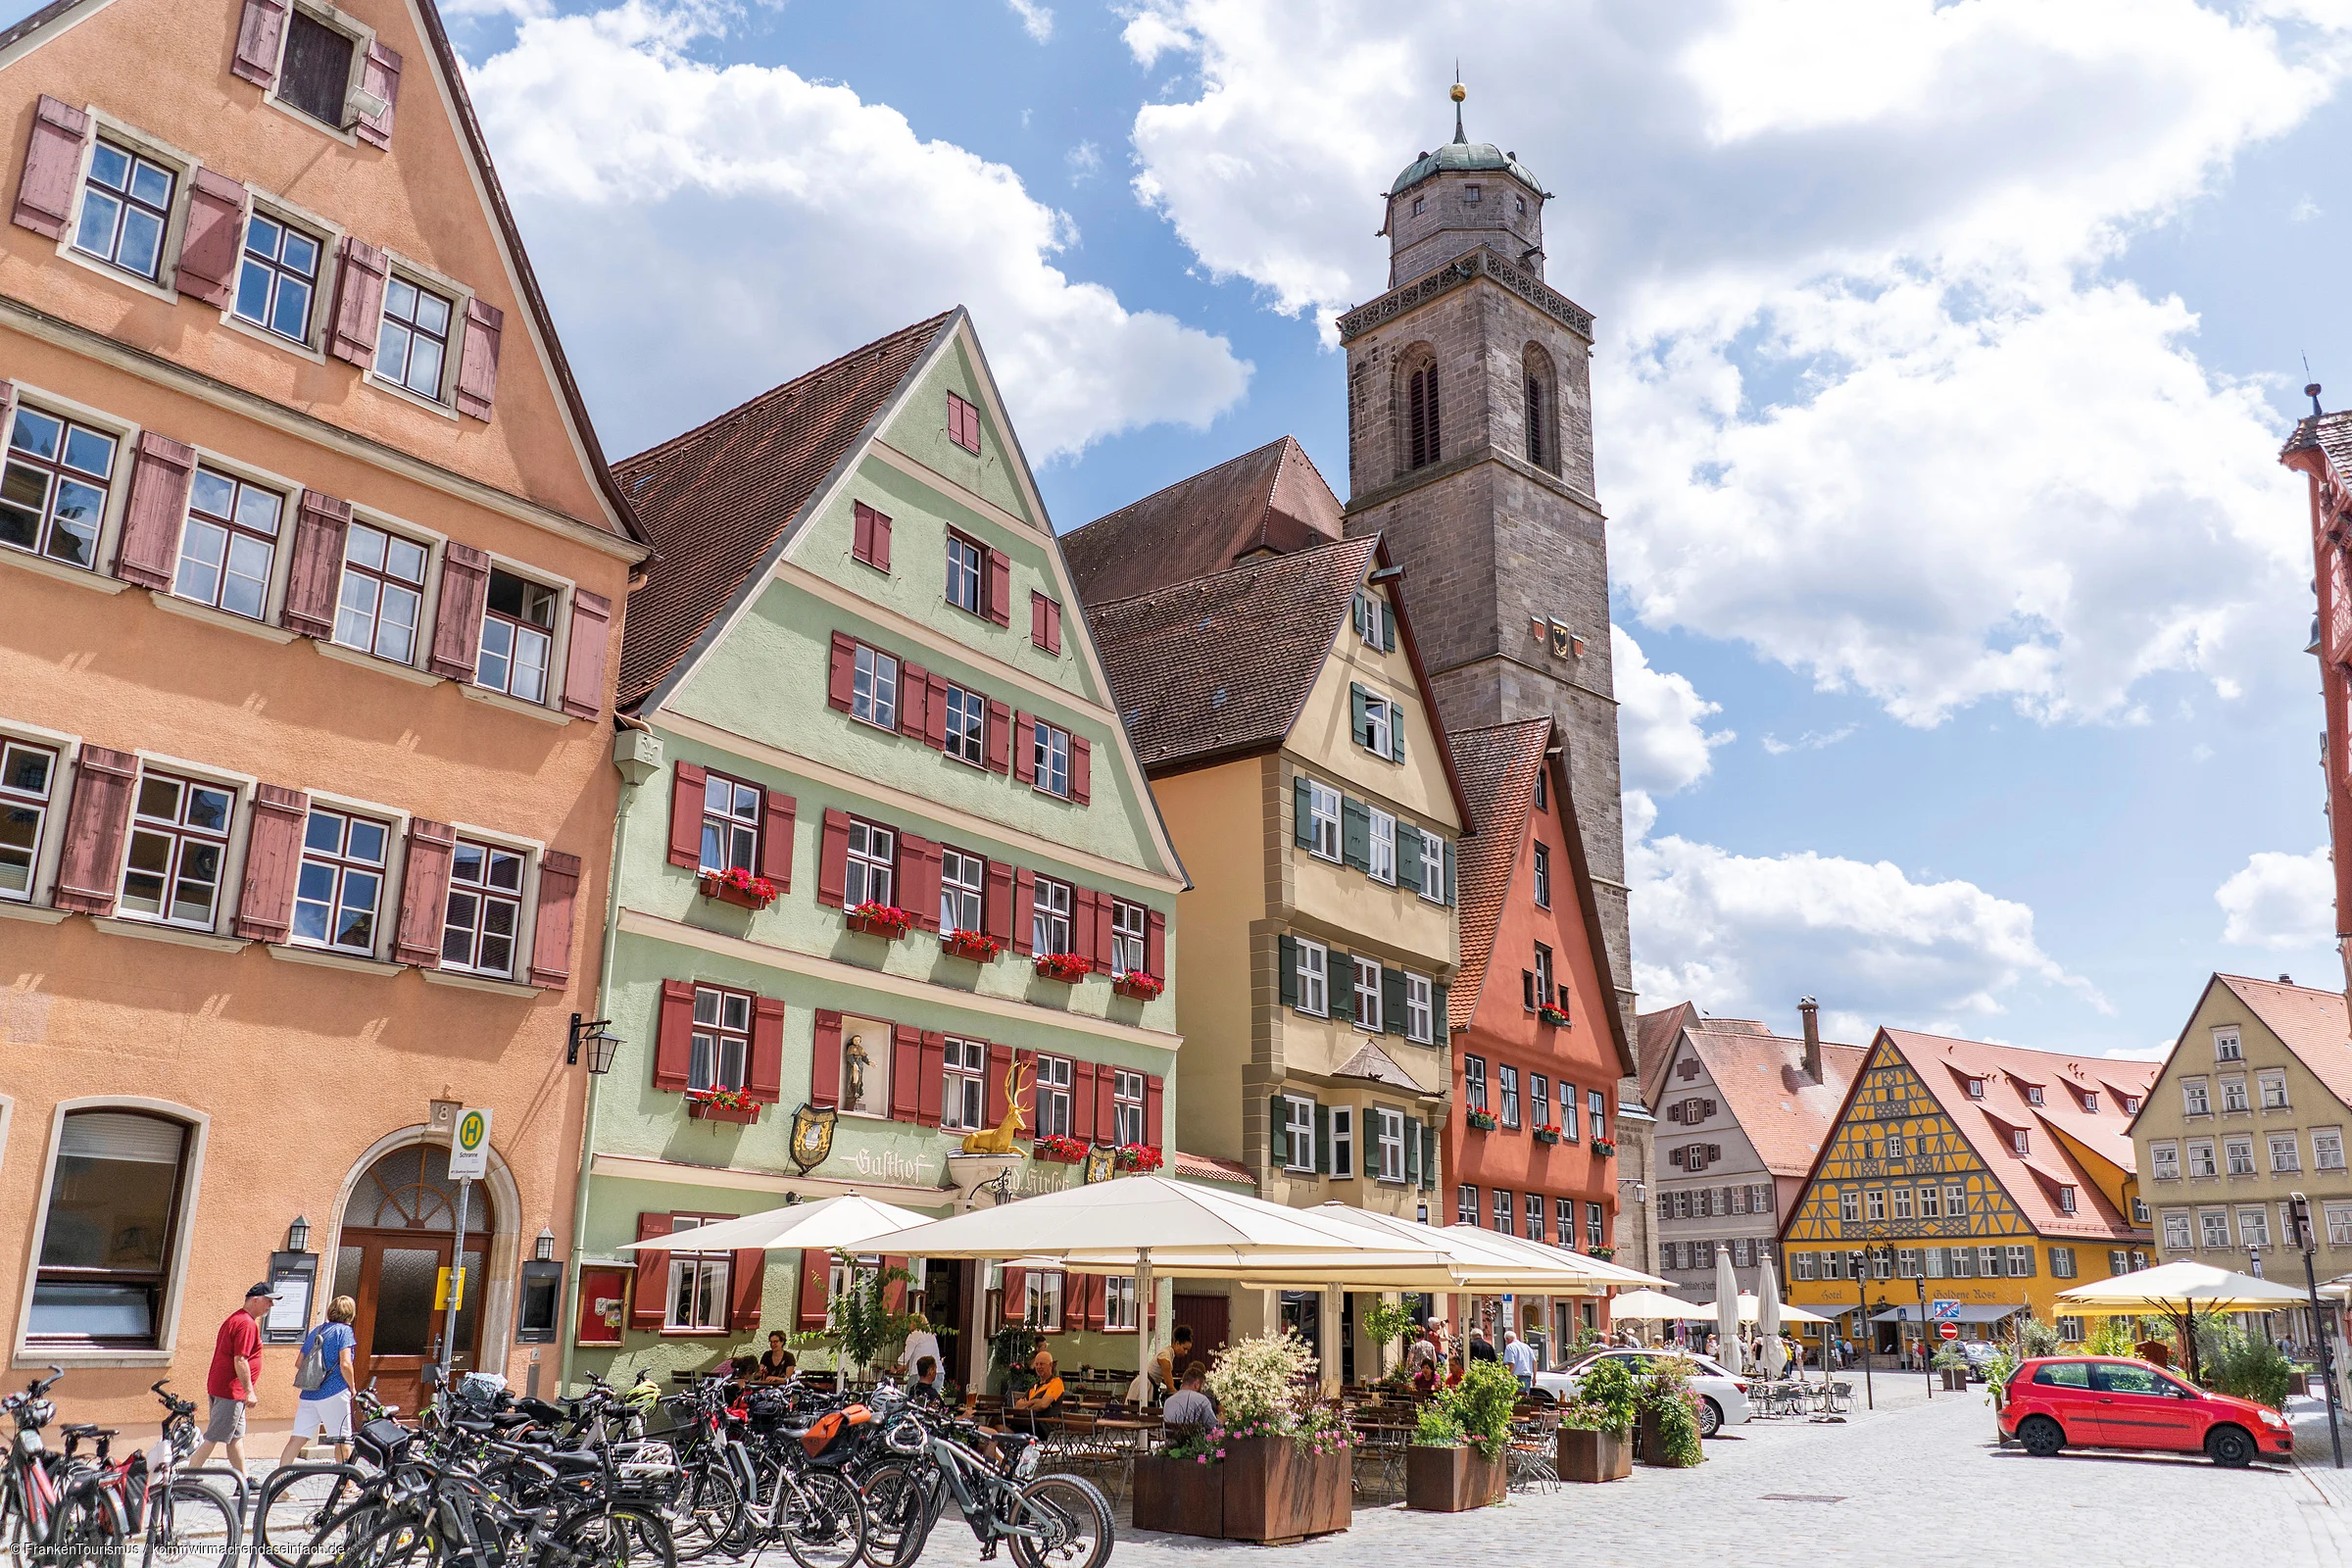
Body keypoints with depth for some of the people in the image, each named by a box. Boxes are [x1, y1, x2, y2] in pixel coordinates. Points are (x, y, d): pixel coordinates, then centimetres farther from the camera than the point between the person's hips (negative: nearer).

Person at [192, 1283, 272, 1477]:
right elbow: (240, 1360, -22)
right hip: (231, 1390, -11)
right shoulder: (247, 1324, -17)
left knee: (236, 1436, 15)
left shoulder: (235, 1319, 16)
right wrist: (249, 1391, -20)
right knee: (212, 1438, -6)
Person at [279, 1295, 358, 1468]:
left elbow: (299, 1362, 17)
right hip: (334, 1393, -6)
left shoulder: (315, 1331, 15)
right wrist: (352, 1388, -2)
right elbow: (345, 1364, -15)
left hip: (308, 1394, 6)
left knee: (297, 1439, 7)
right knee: (343, 1440, 1)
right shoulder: (344, 1330, -5)